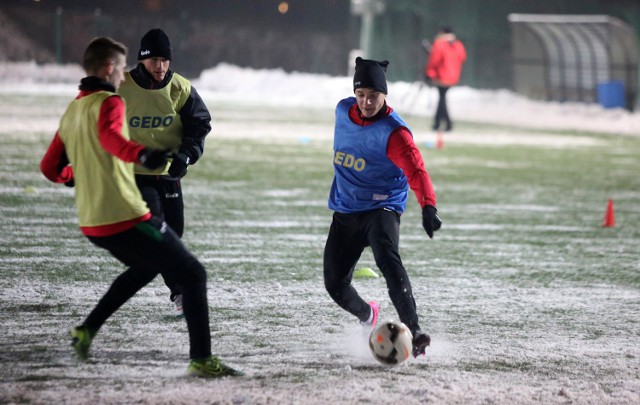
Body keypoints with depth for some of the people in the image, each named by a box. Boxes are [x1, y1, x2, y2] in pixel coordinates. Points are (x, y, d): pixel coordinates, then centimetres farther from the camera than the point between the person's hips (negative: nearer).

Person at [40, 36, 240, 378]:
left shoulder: (71, 112, 16)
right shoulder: (109, 102, -8)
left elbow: (50, 167, 21)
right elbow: (109, 136, -31)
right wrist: (141, 154, -49)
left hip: (91, 224, 9)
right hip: (126, 218, -9)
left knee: (145, 267, 33)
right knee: (192, 274, -2)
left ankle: (87, 330, 27)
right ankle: (201, 360, -8)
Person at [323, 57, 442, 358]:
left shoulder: (394, 131, -20)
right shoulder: (343, 110, 0)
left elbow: (415, 170, -34)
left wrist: (427, 206, -52)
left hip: (382, 207, -6)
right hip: (344, 211, 6)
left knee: (388, 260, -34)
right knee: (335, 284, 5)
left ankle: (414, 331, -41)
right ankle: (368, 316, 37)